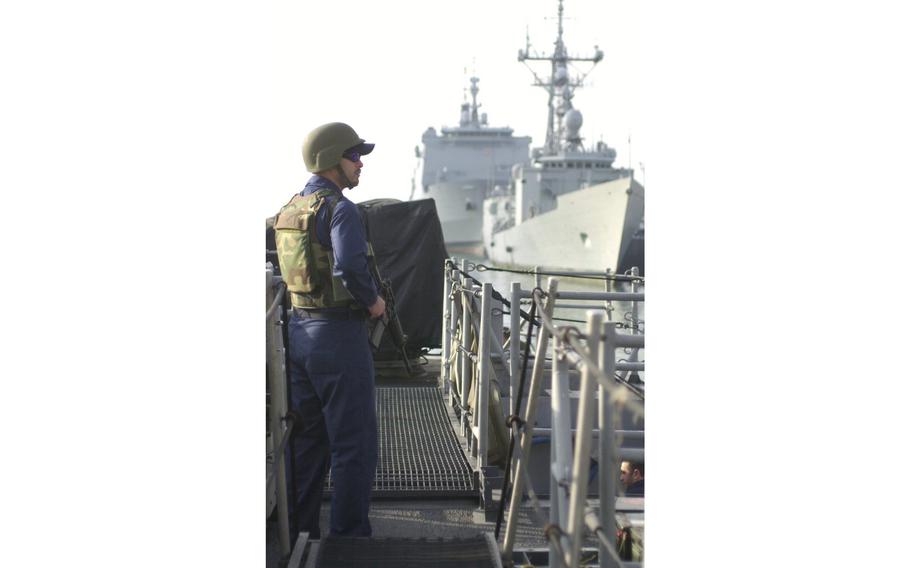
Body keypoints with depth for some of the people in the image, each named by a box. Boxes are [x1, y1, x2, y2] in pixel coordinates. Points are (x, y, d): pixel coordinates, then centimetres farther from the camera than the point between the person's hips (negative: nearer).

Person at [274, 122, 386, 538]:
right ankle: (349, 536, 5)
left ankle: (299, 533, 21)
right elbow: (350, 266, -31)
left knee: (307, 438, 16)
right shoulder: (339, 209, -15)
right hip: (338, 333, -9)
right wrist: (372, 300, -13)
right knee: (354, 443, 1)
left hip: (298, 330, 9)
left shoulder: (288, 210, 11)